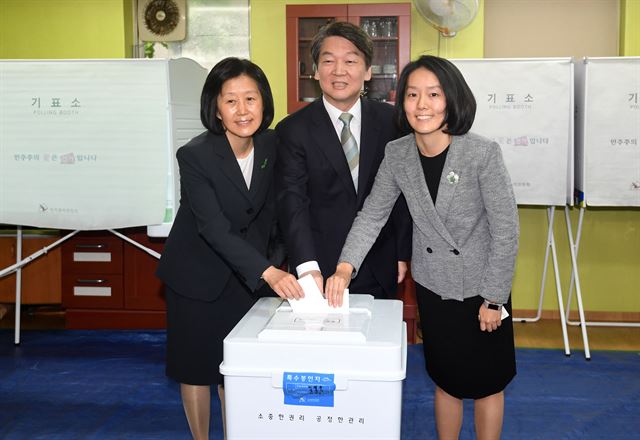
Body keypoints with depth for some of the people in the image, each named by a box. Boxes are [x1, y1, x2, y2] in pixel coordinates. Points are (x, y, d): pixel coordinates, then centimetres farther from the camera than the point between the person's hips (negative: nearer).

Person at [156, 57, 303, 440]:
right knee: (196, 365, 10)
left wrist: (277, 261, -1)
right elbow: (213, 227, -32)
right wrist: (268, 272, -42)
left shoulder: (271, 145, -9)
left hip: (246, 274, 4)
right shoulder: (195, 156, -24)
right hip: (198, 272, -3)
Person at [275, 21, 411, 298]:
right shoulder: (293, 130, -6)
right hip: (321, 269, -2)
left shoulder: (391, 121, 1)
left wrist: (403, 253, 2)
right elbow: (292, 201, -15)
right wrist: (308, 267, -28)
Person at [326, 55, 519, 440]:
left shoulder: (483, 153, -21)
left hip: (481, 287, -3)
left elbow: (506, 230, -17)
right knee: (446, 380, 19)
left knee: (485, 383, 13)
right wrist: (345, 267, -20)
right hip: (432, 286, 3)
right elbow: (373, 214, -5)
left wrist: (494, 299, -13)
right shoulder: (397, 154, -8)